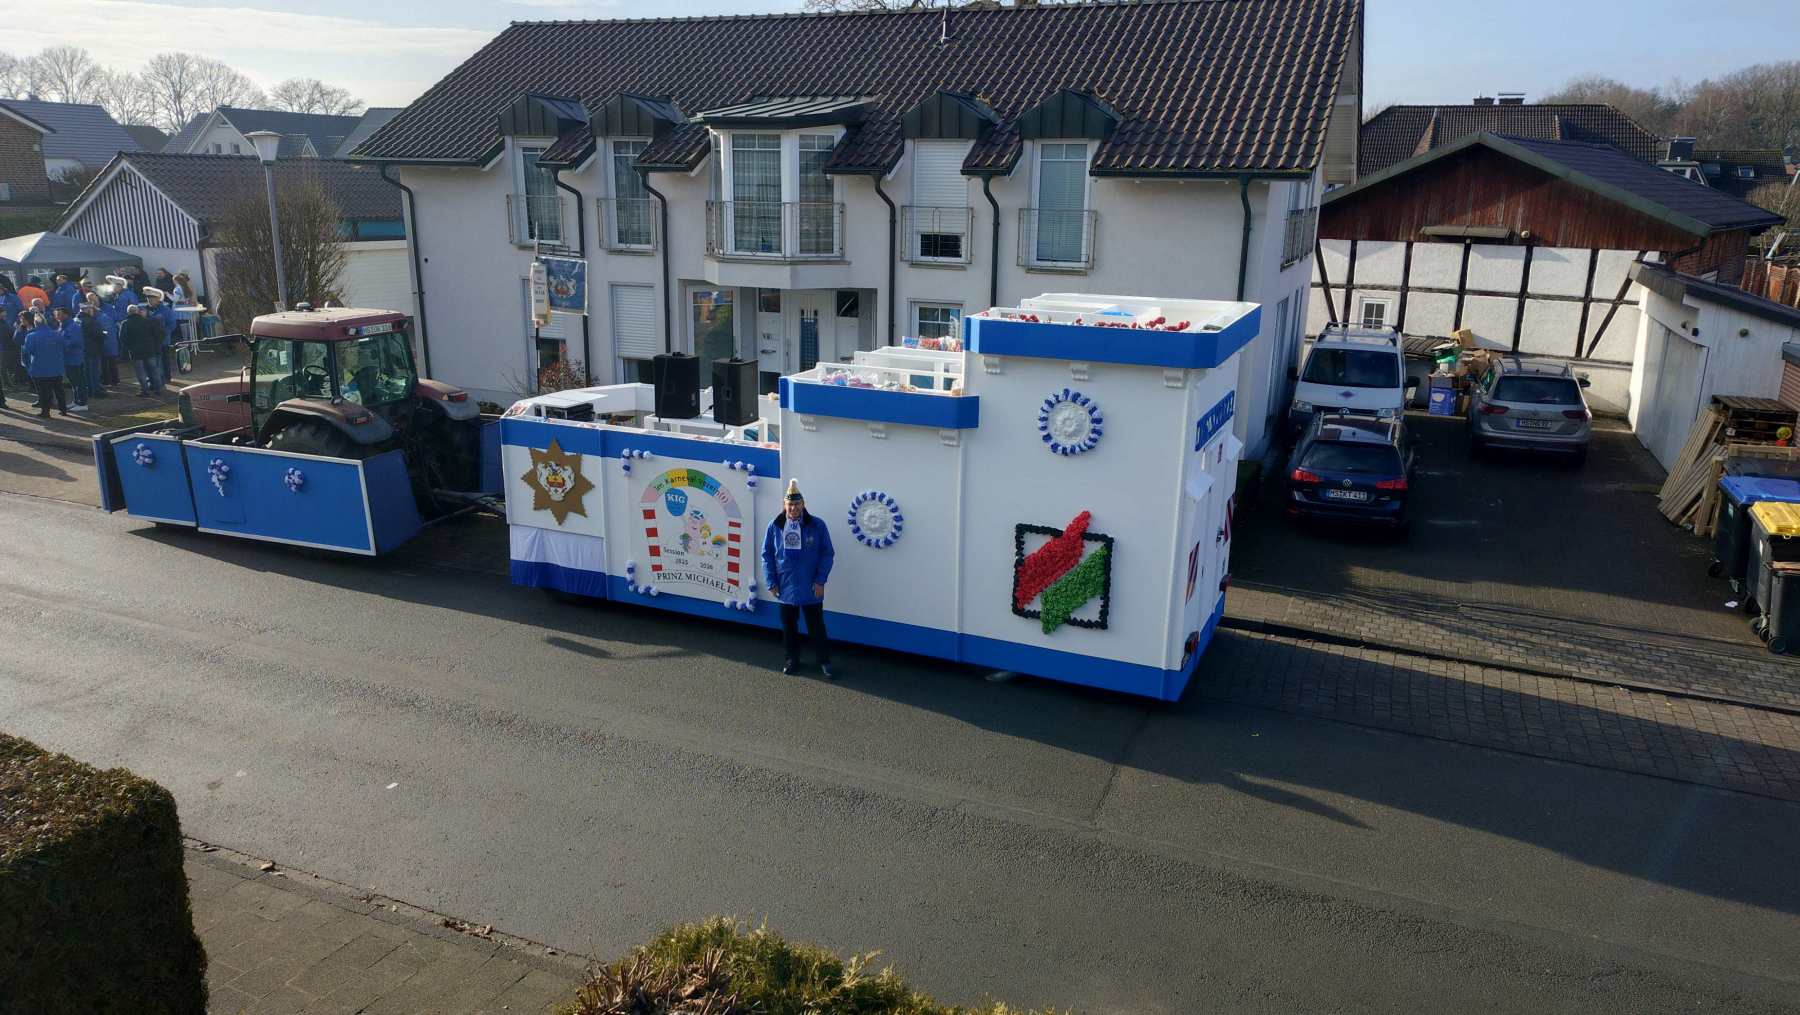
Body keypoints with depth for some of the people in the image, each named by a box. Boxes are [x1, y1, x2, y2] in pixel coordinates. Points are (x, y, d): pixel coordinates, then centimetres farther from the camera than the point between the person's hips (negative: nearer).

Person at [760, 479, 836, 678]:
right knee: (788, 625, 14)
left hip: (811, 588, -2)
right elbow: (767, 555, 5)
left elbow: (827, 554, -4)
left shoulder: (817, 525, -8)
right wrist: (771, 582, 0)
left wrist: (820, 581, -9)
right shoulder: (775, 526, -2)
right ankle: (792, 659, 29)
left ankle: (824, 661, 16)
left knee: (816, 625, 5)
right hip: (785, 587, 2)